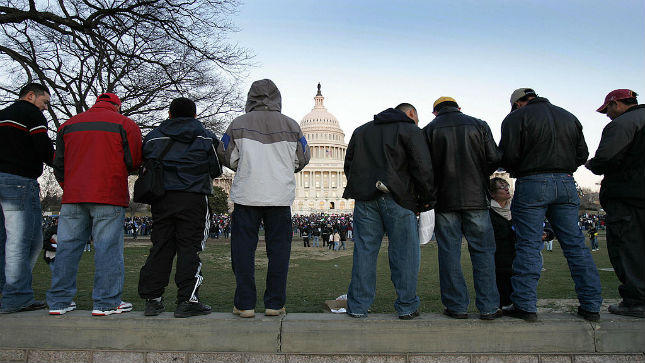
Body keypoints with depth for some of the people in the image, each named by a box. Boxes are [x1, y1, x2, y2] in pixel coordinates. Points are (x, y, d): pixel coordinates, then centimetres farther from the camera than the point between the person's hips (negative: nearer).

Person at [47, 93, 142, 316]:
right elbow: (134, 162, -1)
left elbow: (59, 163, 16)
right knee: (108, 247, -2)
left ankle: (59, 301, 14)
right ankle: (106, 302, 1)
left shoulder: (69, 124, 17)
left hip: (72, 197, 5)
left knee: (68, 246, 9)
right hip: (109, 197, -4)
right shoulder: (125, 124, 3)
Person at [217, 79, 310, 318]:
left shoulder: (238, 124, 0)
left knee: (243, 250, 7)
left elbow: (227, 157, 5)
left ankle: (245, 304, 9)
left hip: (246, 195, -1)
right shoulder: (291, 126, 4)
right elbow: (303, 159, 10)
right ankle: (275, 304, 11)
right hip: (281, 196, 1)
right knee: (278, 250, 8)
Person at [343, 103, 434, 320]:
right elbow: (423, 167, -5)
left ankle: (358, 306, 9)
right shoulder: (409, 129, 4)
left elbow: (348, 165, 21)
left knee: (364, 251, 6)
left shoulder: (361, 131, 22)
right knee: (404, 252, 4)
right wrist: (427, 200, 4)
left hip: (364, 198, 4)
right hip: (397, 199, -4)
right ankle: (406, 307, 9)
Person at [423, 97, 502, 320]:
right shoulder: (478, 125, 7)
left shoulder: (429, 130, 3)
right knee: (483, 251, 6)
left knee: (449, 252, 4)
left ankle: (457, 306, 7)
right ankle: (488, 307, 7)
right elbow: (494, 159, 2)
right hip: (476, 197, 1)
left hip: (445, 200, -1)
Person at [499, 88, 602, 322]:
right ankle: (591, 306, 12)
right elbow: (582, 154, 16)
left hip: (532, 184, -5)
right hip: (566, 184, 5)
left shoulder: (516, 118, 0)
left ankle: (525, 306, -2)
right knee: (575, 244, 8)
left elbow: (508, 156, -9)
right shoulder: (568, 116, 18)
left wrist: (515, 170, 11)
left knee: (528, 246, -3)